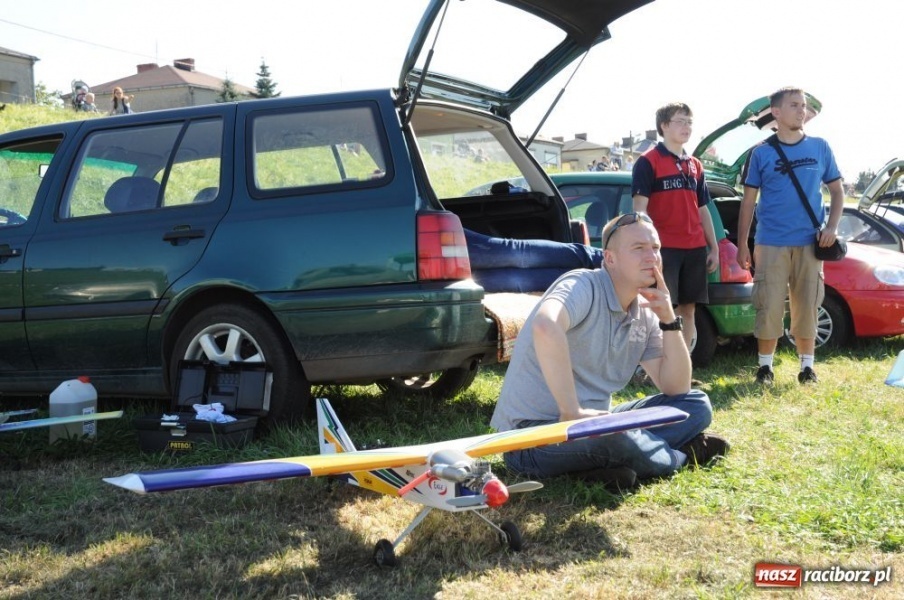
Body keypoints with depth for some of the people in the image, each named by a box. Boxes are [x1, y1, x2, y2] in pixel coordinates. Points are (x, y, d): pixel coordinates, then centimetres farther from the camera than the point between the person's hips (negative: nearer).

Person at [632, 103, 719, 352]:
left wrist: (714, 247, 15)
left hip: (695, 248, 6)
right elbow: (640, 207, -8)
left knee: (688, 309, 9)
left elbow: (702, 210, 19)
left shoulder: (695, 165, 17)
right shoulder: (648, 161, -2)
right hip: (663, 247, -6)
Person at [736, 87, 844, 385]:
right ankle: (765, 366, 11)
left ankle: (807, 366, 16)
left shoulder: (820, 148, 6)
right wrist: (742, 245, 0)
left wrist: (831, 227, -4)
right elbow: (748, 201, 4)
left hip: (809, 243, 2)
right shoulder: (761, 153, 2)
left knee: (807, 307, 5)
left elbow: (837, 191, 12)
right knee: (769, 308, -2)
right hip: (771, 244, -1)